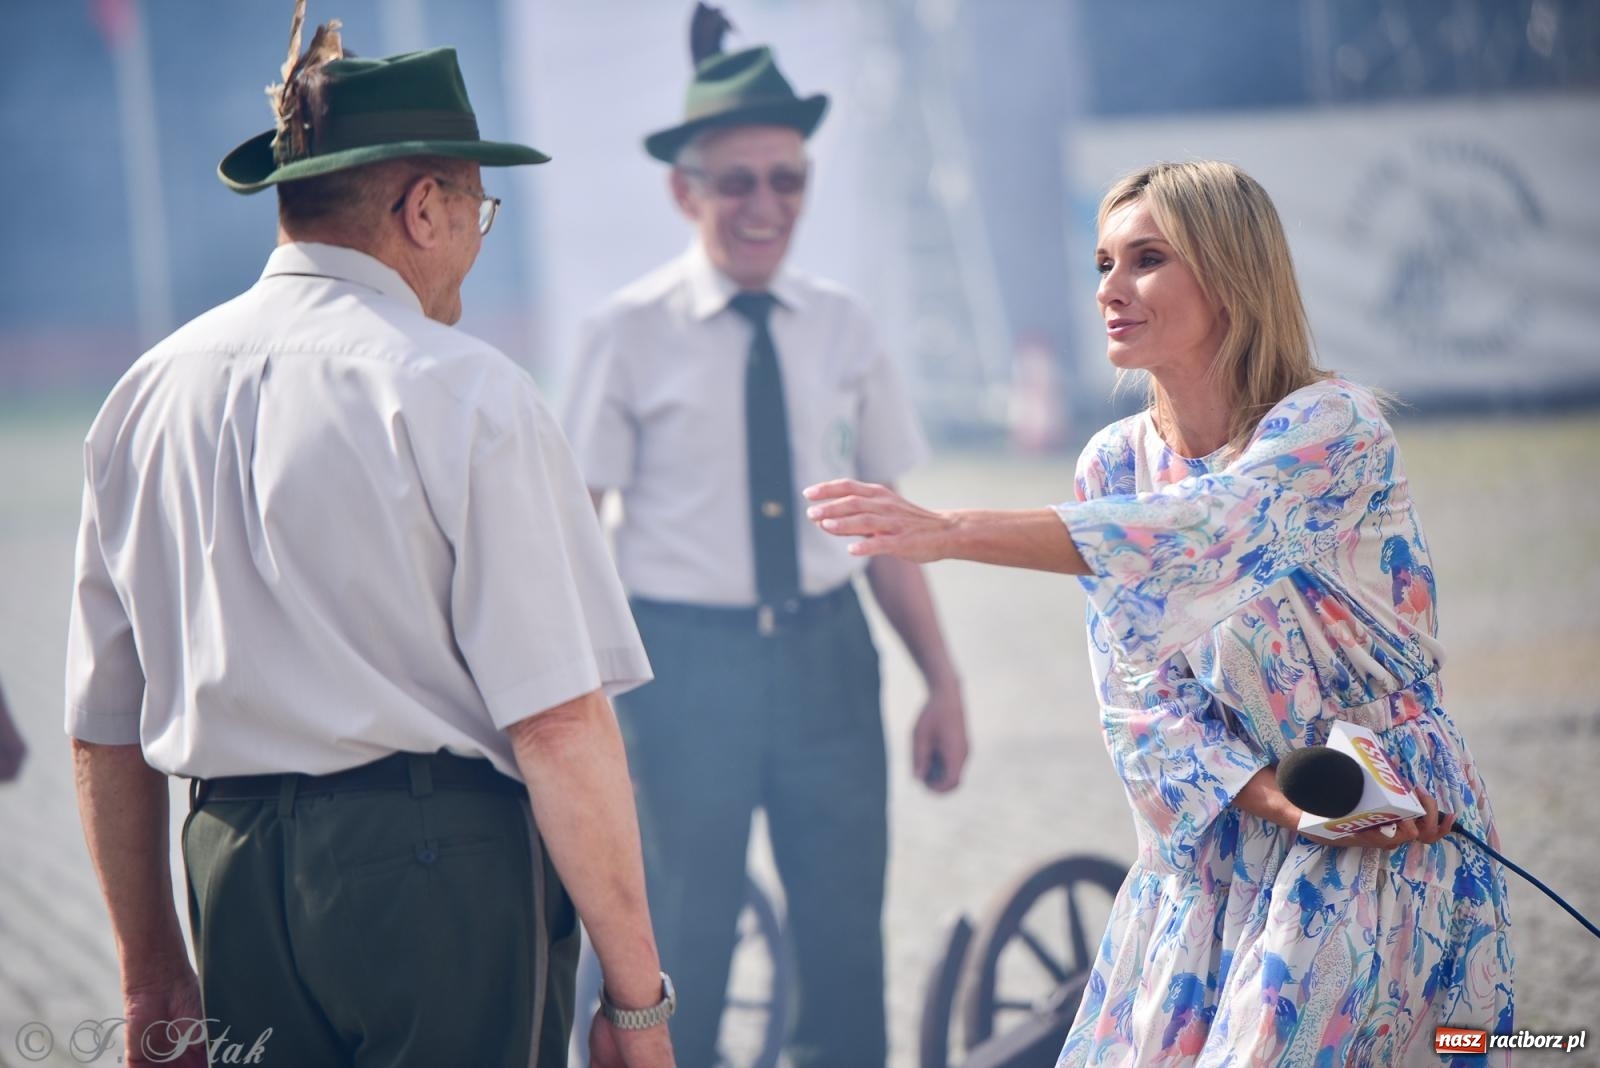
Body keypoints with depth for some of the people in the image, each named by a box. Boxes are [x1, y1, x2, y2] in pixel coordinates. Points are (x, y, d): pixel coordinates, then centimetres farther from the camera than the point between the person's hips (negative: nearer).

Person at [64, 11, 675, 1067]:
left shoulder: (147, 395, 9)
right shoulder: (464, 390, -9)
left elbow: (105, 731, 13)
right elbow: (559, 722, -15)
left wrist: (153, 972, 23)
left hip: (233, 875, 6)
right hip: (441, 863, -6)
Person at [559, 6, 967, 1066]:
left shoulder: (841, 326, 5)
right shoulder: (632, 334, -4)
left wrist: (943, 683, 4)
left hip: (827, 655, 3)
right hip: (686, 661, -3)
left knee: (848, 950, 6)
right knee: (681, 959, 6)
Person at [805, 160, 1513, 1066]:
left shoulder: (1336, 425, -14)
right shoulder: (1116, 465, 2)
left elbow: (1198, 532, -33)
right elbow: (1138, 692, -2)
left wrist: (954, 533, -42)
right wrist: (1277, 799, -20)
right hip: (1216, 831, 5)